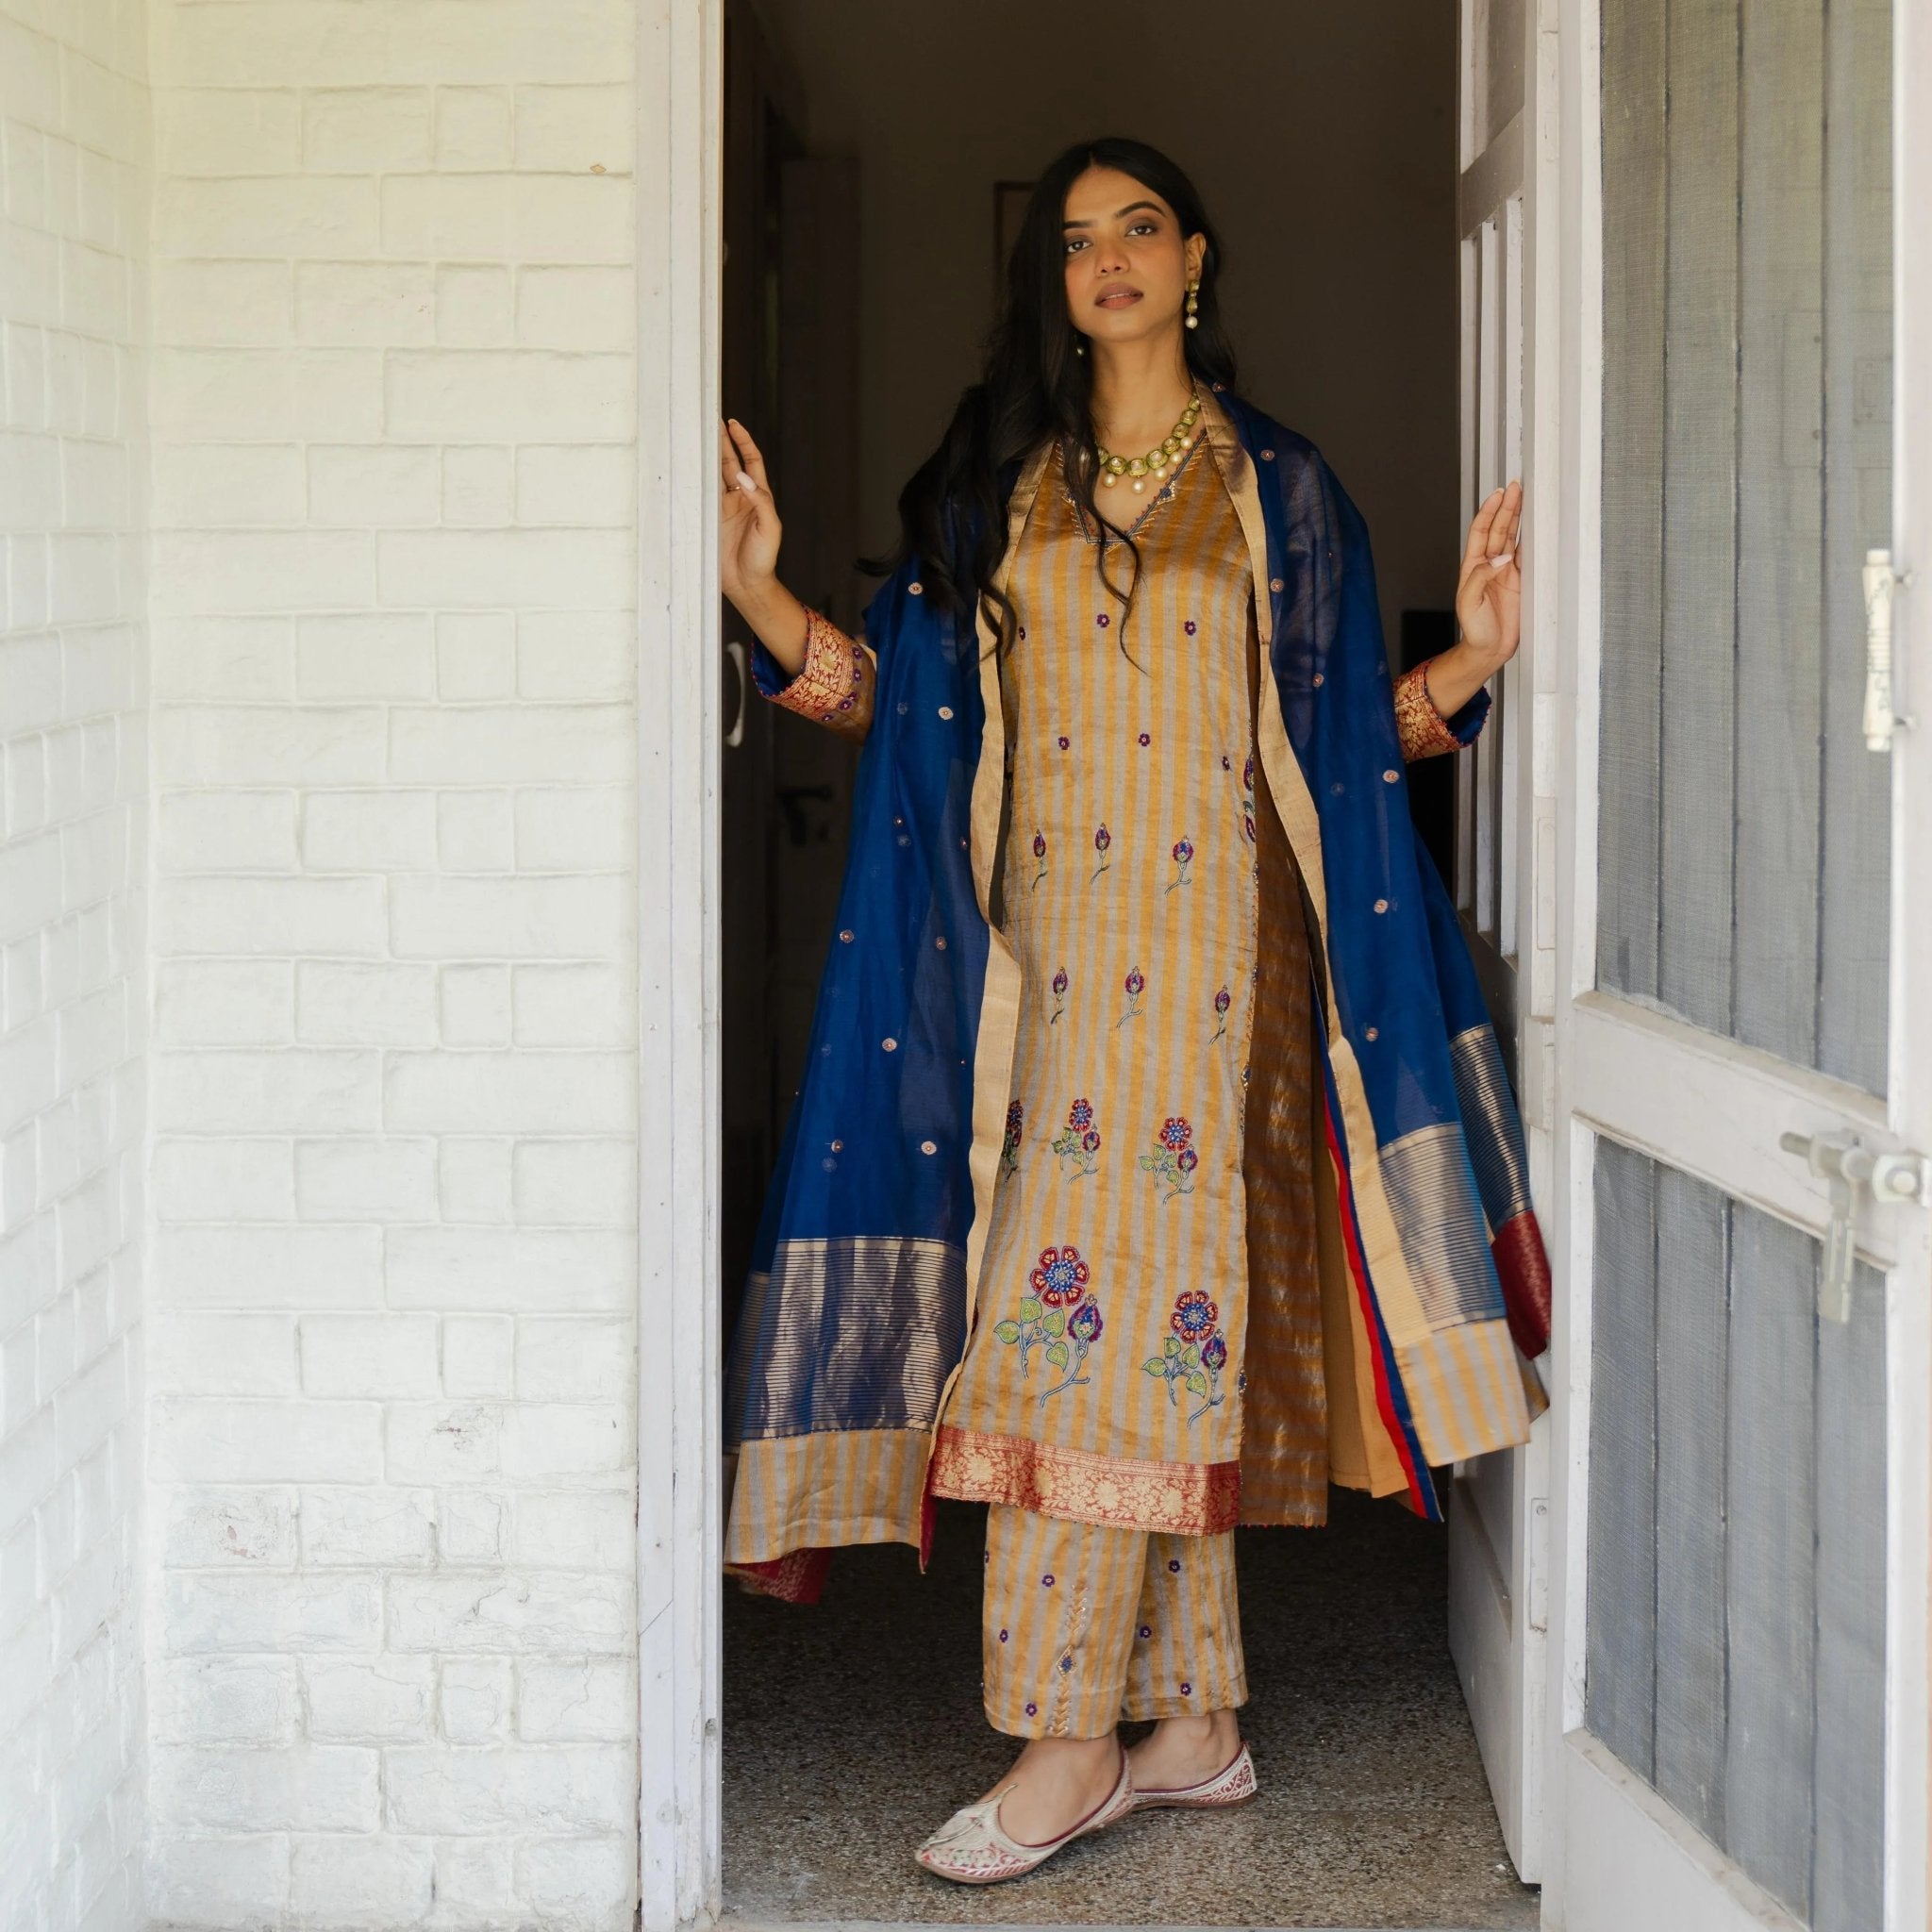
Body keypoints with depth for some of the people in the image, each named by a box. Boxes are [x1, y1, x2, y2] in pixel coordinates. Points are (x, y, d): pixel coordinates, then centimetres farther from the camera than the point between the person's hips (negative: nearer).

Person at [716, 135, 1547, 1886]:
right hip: (1049, 938, 3)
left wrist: (1466, 661, -10)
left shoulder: (1274, 485, 8)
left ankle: (1072, 1742, -8)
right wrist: (762, 594, -4)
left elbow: (1342, 725, 7)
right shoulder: (996, 479, 15)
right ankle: (1197, 1722, 13)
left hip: (1206, 934, -3)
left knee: (1110, 1296, -12)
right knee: (1160, 1318, 5)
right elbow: (900, 695, 9)